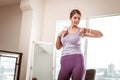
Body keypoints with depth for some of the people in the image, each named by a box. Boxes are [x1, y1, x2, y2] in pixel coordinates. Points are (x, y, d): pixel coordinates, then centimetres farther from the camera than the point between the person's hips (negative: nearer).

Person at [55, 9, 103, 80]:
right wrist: (59, 36, 2)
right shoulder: (64, 31, 14)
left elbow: (100, 34, -5)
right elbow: (58, 47, 18)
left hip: (77, 61, -3)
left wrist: (87, 30, -18)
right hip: (65, 61, 3)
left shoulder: (81, 31, 3)